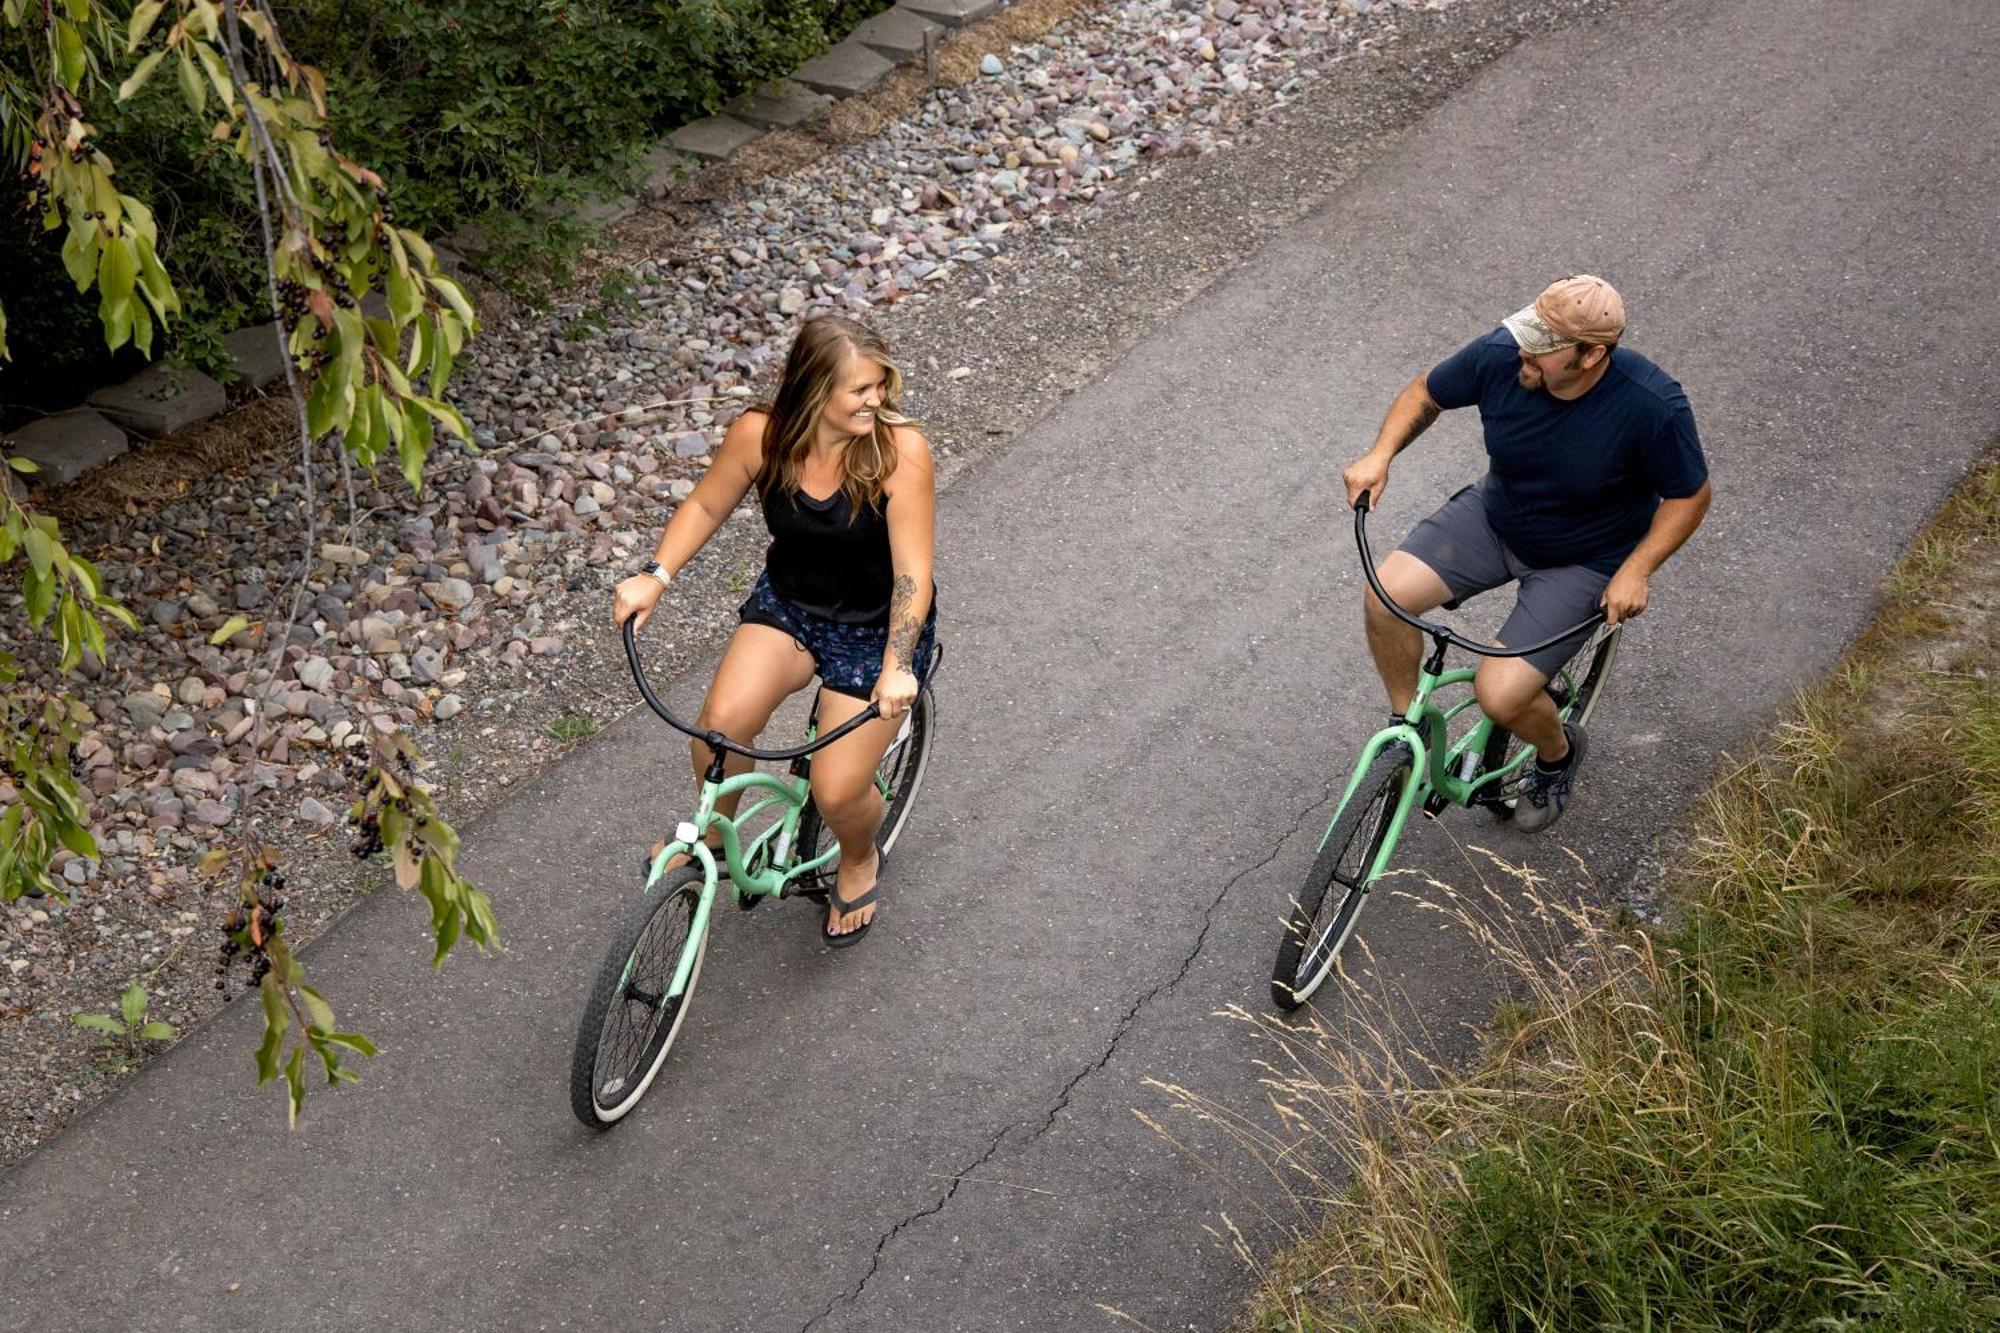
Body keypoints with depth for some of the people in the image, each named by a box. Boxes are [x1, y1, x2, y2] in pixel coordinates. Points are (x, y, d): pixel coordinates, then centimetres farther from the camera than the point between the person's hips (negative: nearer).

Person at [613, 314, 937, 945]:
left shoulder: (899, 449, -26)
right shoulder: (761, 434, -17)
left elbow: (912, 571, -26)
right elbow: (705, 505, 1)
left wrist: (897, 666, -37)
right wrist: (656, 576, -12)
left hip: (878, 627, -3)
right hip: (787, 604, 3)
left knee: (836, 791, -11)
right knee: (722, 721, -23)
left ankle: (859, 861, 28)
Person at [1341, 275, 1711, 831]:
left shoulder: (1652, 405, -29)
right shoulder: (1501, 354, -21)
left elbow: (1689, 495, -12)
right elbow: (1426, 392, -1)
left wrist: (1635, 570, -22)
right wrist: (1381, 454, -17)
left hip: (1584, 561, -4)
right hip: (1496, 515, 4)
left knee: (1500, 695, -16)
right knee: (1386, 595, -19)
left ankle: (1558, 751, 21)